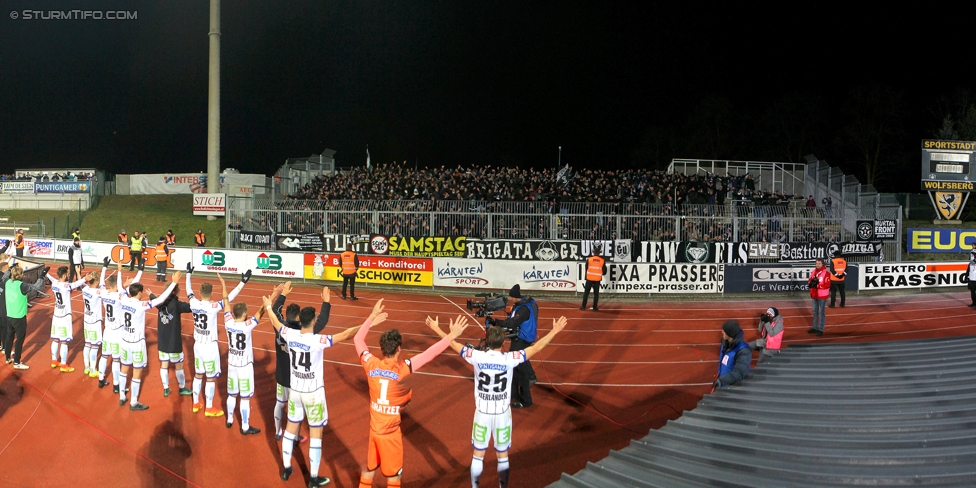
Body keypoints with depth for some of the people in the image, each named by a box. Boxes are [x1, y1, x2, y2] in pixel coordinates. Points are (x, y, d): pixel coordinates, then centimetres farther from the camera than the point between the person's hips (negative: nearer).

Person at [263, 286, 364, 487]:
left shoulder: (290, 335, -9)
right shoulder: (318, 340, -25)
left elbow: (276, 323, 11)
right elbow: (345, 335, -33)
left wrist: (268, 307, 30)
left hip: (295, 389, 6)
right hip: (313, 392, -6)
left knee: (291, 428, 21)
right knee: (316, 434, 5)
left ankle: (286, 468, 34)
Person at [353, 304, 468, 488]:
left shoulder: (371, 365, -10)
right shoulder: (402, 369, -23)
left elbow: (358, 339, 5)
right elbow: (430, 354, -25)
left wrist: (372, 316, 12)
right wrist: (452, 335, -20)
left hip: (373, 429, 5)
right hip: (390, 432, -5)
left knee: (368, 470, 23)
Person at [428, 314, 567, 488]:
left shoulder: (478, 357, -13)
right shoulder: (510, 359, -16)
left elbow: (453, 344, -3)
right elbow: (536, 347, -11)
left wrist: (436, 328, 9)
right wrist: (555, 331, -4)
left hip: (482, 413, 1)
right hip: (502, 414, -1)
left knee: (478, 454, 15)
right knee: (503, 455, 15)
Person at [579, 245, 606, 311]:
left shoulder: (589, 259, -6)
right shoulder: (602, 261, -4)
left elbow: (586, 268, 3)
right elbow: (604, 272, 0)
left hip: (589, 279, 0)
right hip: (597, 279, 0)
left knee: (586, 292, 7)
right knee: (596, 293, 7)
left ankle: (583, 306, 6)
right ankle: (595, 307, 7)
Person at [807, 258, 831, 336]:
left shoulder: (826, 273, -15)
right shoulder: (814, 271, 8)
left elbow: (827, 285, -20)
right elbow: (809, 280, 12)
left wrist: (817, 285, -24)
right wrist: (811, 282, -11)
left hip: (822, 296, -7)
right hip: (814, 295, 7)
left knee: (821, 312, -2)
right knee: (815, 311, 16)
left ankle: (821, 329, 3)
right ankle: (815, 327, 28)